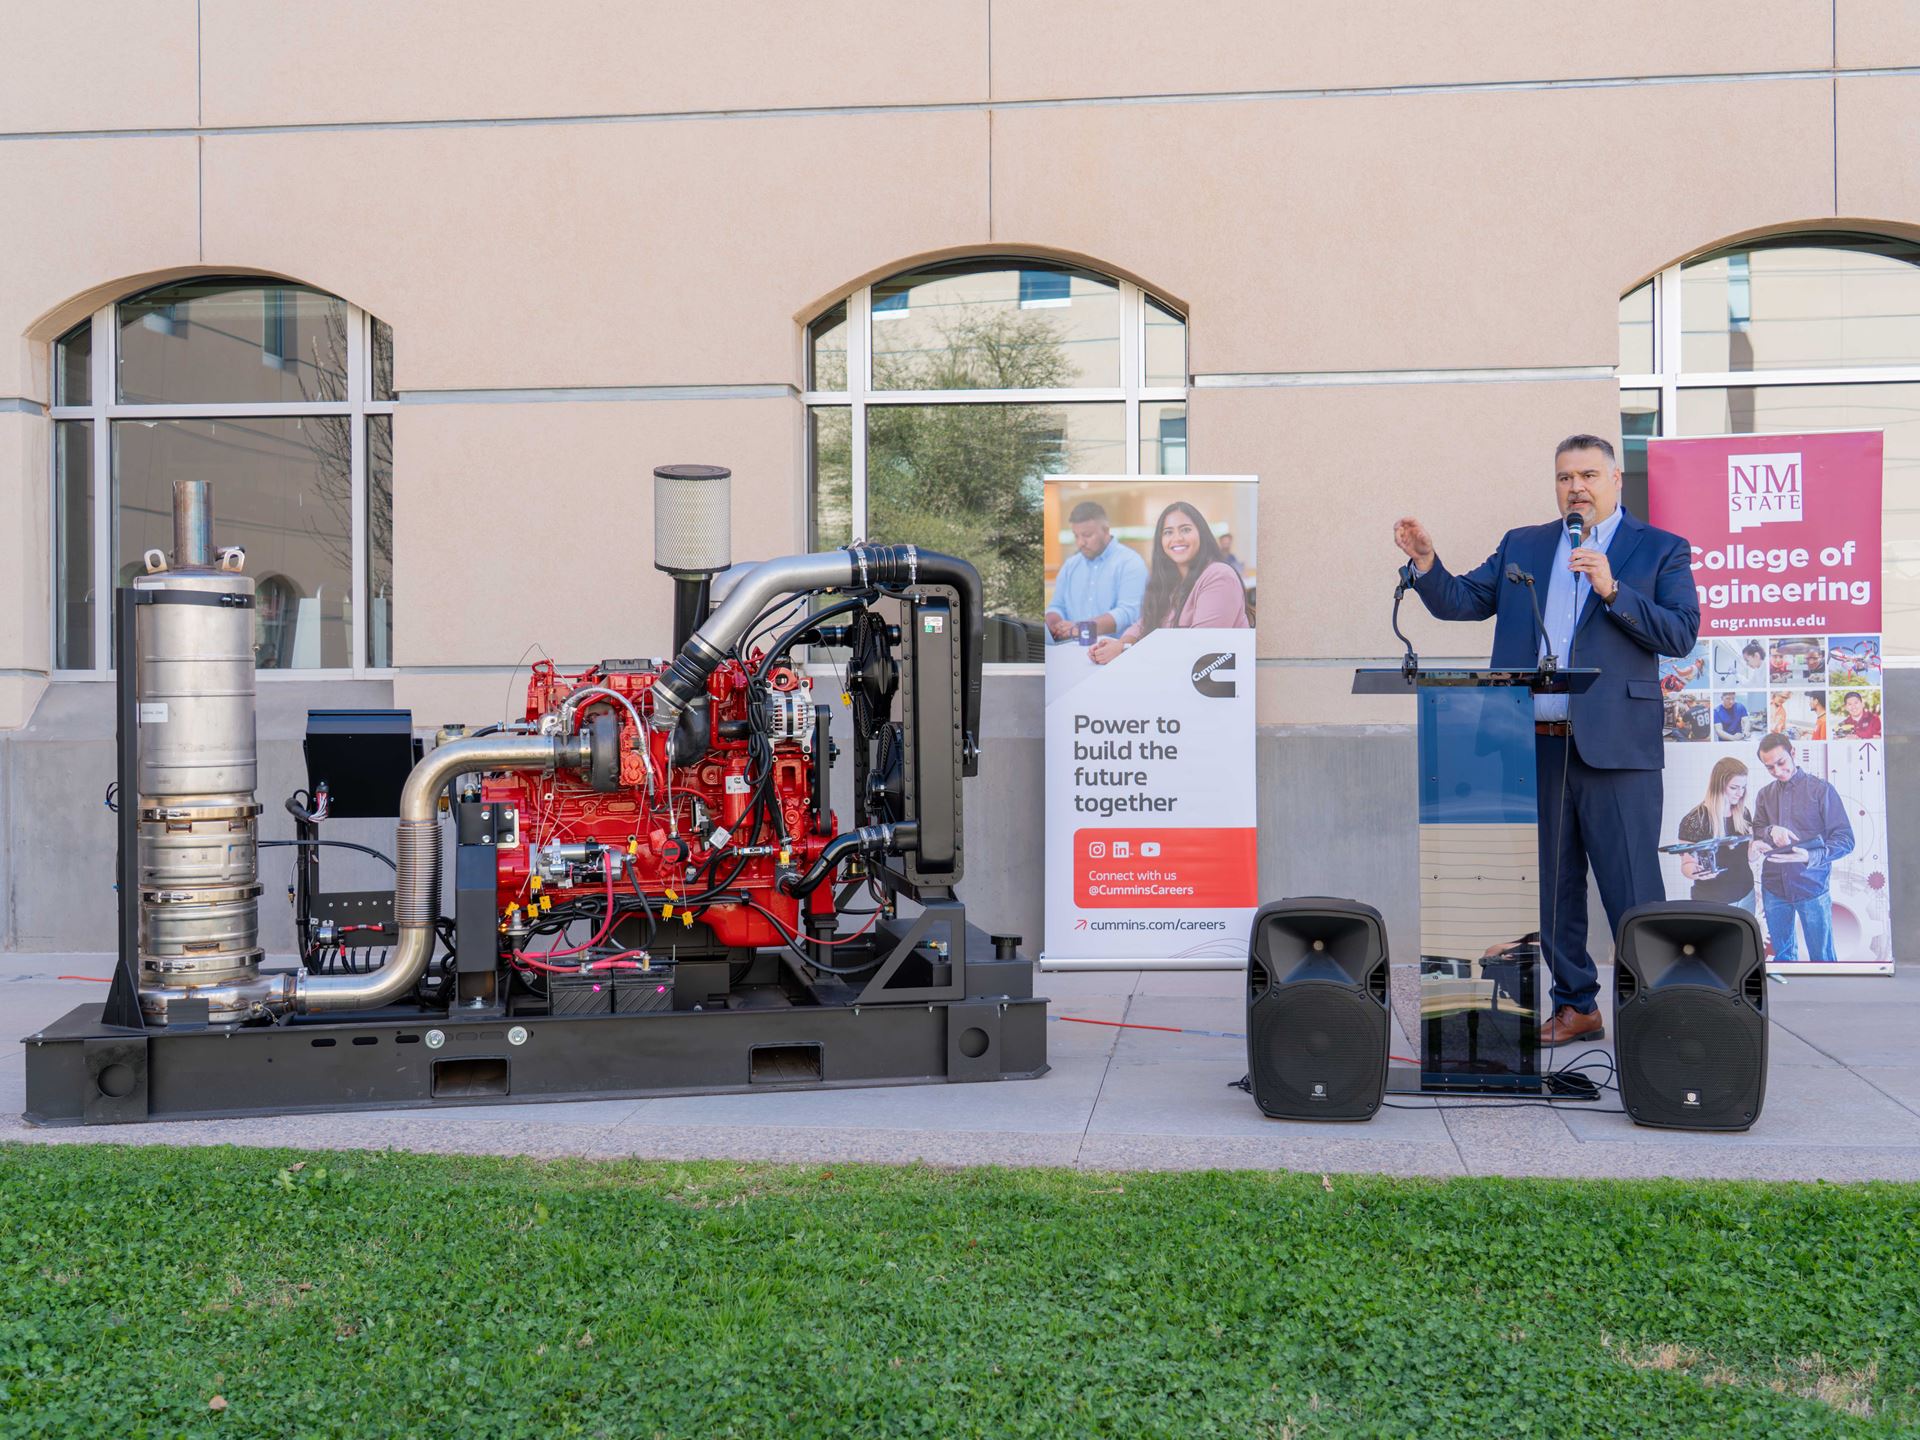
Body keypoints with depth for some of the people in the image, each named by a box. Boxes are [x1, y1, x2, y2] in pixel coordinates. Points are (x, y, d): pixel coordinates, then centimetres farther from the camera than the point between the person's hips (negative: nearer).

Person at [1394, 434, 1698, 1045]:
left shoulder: (1660, 549, 5)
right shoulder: (1522, 546, 16)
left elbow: (1682, 634, -5)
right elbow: (1460, 601, 10)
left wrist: (1612, 590, -15)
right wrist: (1425, 560, -9)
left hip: (1614, 746, -4)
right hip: (1534, 745, 4)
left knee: (1633, 894, -4)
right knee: (1553, 890, 12)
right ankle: (1576, 1007, 23)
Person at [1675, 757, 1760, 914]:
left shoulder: (1744, 814, 4)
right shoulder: (1694, 820, -13)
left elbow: (1748, 856, 14)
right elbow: (1687, 864, -9)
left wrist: (1756, 850, -9)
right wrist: (1696, 871, -31)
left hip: (1746, 897, 5)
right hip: (1711, 903, -5)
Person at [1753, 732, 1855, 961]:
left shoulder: (1821, 790, -6)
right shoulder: (1765, 795, 9)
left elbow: (1845, 839, -10)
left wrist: (1810, 857, -27)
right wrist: (1771, 831, -18)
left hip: (1812, 888, -4)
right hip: (1774, 888, 4)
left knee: (1821, 958, 0)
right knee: (1782, 955, 16)